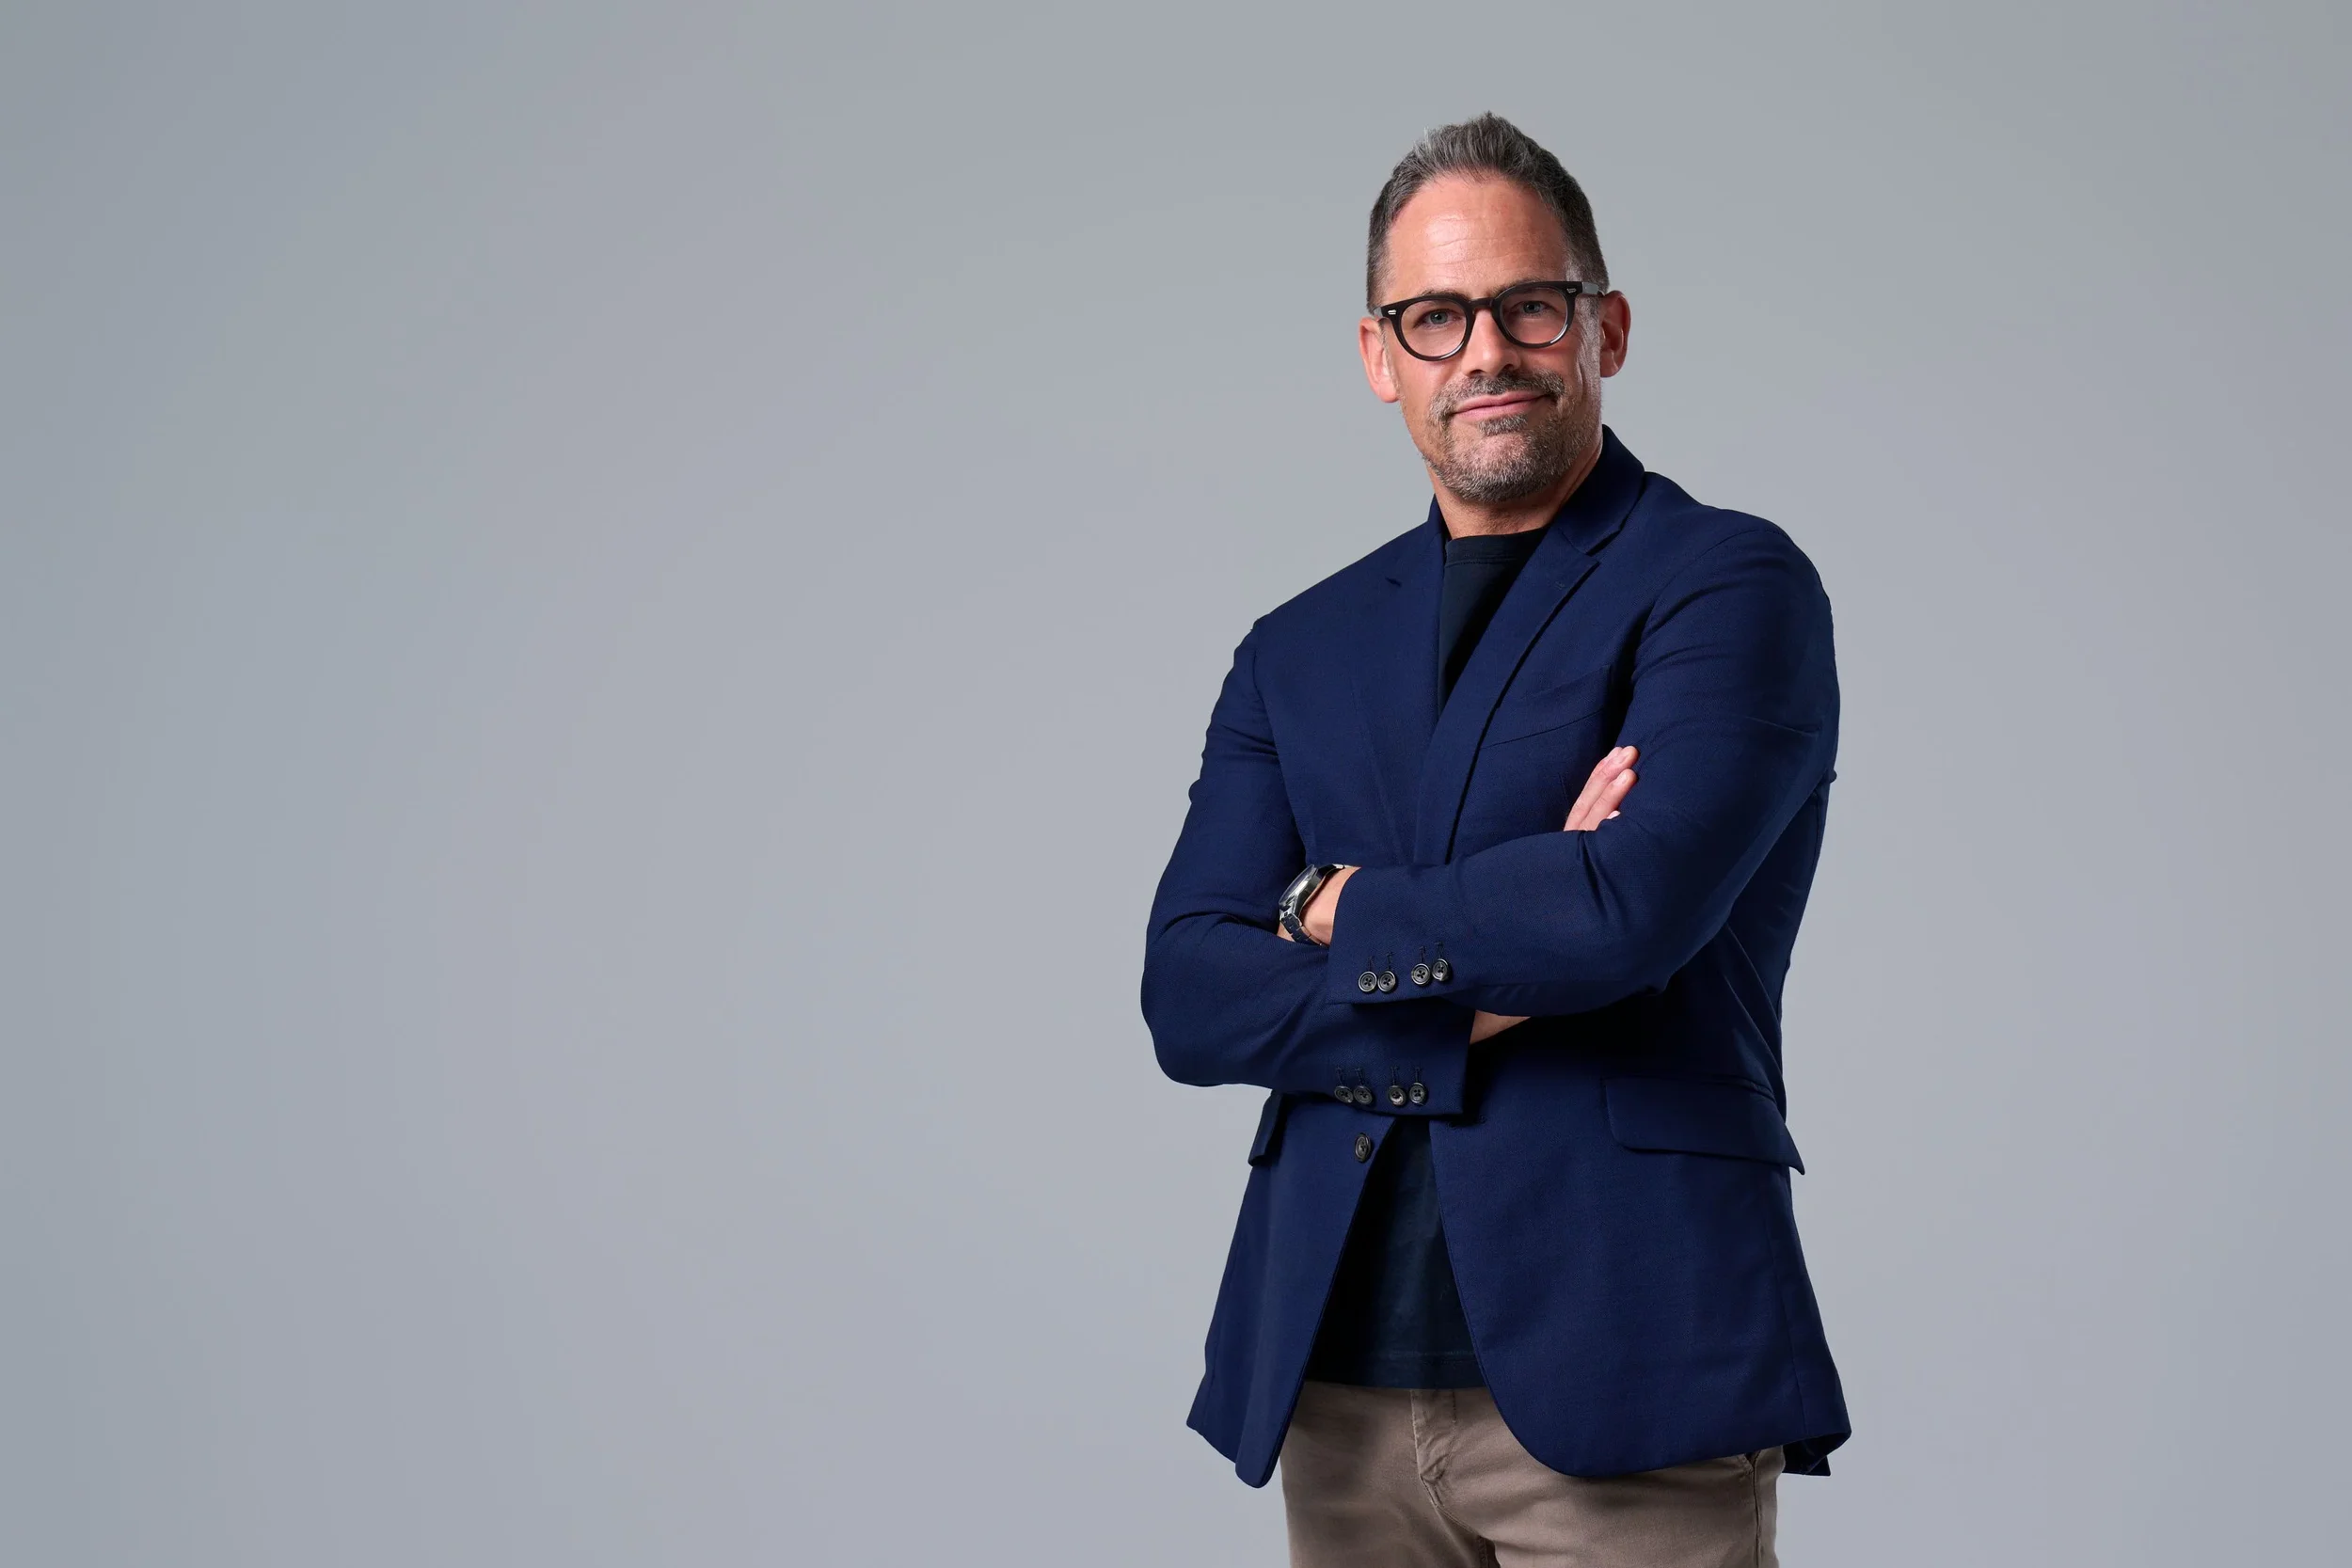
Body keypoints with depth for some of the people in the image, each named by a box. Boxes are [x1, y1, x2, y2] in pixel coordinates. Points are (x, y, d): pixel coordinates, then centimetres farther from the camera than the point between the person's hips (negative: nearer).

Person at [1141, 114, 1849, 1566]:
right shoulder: (1299, 652, 13)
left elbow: (1632, 911, -18)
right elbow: (1189, 997, 3)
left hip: (1615, 1383, -4)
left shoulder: (1731, 583, -2)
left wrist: (1340, 908, -2)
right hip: (1336, 1383, 5)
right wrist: (1490, 986, -11)